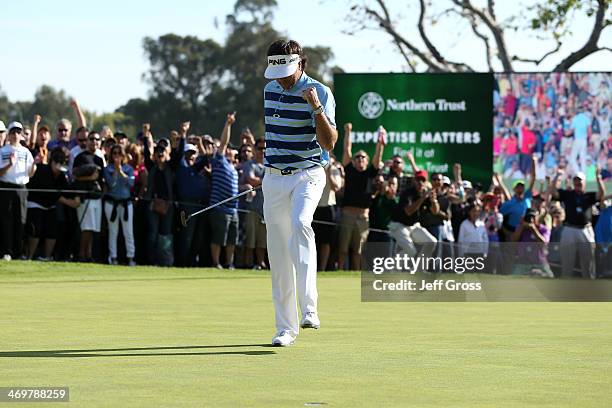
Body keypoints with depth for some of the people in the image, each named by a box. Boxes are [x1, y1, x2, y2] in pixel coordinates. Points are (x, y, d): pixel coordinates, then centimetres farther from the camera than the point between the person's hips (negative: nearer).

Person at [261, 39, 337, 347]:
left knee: (300, 223, -33)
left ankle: (309, 307, -39)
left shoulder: (319, 93, -8)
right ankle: (285, 327, 9)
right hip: (273, 178, 5)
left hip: (307, 174, -5)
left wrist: (317, 108, -28)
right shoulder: (269, 90, 10)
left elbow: (329, 143, -15)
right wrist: (258, 168, 22)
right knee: (278, 255, 3)